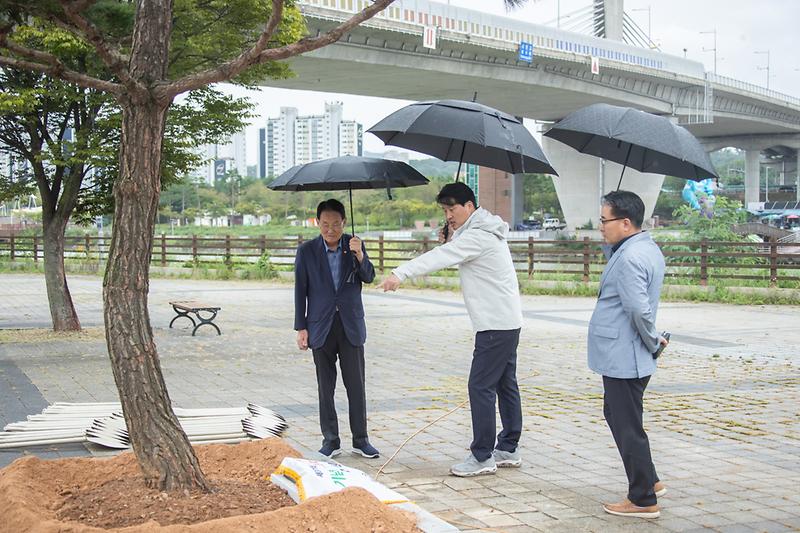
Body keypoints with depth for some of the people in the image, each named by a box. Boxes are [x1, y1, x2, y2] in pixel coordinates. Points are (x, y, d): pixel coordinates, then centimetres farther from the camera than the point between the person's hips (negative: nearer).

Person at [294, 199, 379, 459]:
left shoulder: (354, 245, 2)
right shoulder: (307, 251, -2)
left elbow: (369, 277, -7)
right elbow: (300, 291, 1)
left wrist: (359, 256, -27)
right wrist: (301, 328, -2)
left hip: (351, 325, 1)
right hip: (321, 327, -1)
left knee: (356, 384, 3)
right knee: (326, 386, 6)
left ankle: (360, 439, 13)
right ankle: (330, 440, 14)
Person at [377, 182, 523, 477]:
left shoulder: (478, 236, -17)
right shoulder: (482, 232, 16)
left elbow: (441, 256, -28)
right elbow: (450, 253, 19)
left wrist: (401, 273, -36)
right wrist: (451, 236, 1)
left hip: (496, 325, -11)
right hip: (507, 321, 11)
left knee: (481, 386, -8)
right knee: (505, 384, 15)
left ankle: (482, 457, -4)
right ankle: (508, 448, 24)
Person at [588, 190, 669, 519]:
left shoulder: (629, 259, -22)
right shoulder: (648, 249, 11)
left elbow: (640, 310, -28)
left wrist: (653, 341, -13)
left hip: (623, 359, -11)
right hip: (625, 357, 11)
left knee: (627, 428, 0)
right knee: (616, 415, 23)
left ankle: (643, 500, 10)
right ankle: (649, 482, 32)